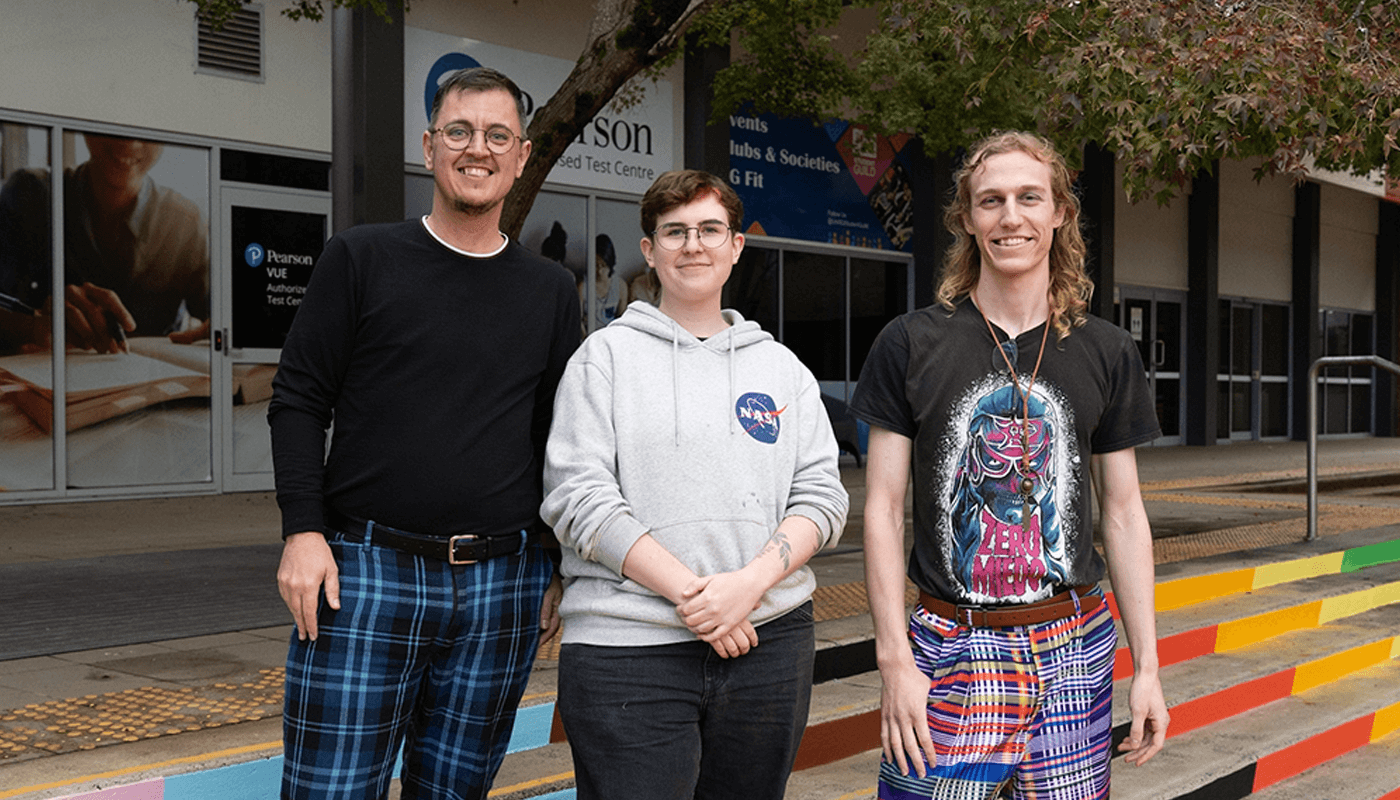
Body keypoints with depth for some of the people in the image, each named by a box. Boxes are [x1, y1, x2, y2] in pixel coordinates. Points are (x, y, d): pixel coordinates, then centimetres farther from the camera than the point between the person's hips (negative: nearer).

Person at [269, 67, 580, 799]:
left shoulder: (551, 291, 12)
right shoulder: (361, 259, 4)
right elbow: (299, 400, 2)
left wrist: (564, 568, 10)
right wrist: (303, 531, -8)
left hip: (502, 587, 3)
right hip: (365, 574, -2)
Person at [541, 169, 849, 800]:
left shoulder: (781, 367, 14)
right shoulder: (606, 356, 4)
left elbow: (822, 496, 7)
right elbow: (577, 497, -6)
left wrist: (751, 582, -11)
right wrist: (687, 592, -14)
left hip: (768, 642, 3)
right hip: (627, 649, -3)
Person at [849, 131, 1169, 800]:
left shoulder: (1107, 354, 5)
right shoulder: (911, 344, -2)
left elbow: (1124, 515, 8)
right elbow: (882, 510, -3)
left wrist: (1147, 667, 5)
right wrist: (894, 661, -8)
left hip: (1074, 651, 2)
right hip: (950, 649, -2)